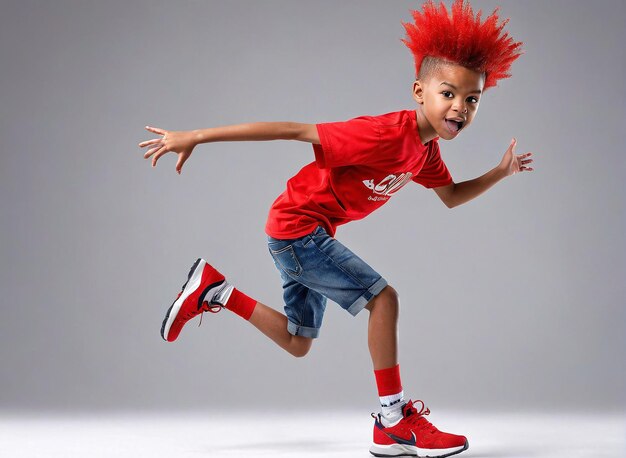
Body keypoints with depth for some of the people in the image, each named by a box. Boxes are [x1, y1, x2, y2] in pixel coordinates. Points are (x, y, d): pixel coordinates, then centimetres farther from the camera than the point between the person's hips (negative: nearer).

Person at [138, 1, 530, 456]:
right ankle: (394, 421, -7)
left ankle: (213, 289, 26)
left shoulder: (426, 148, -1)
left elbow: (452, 196, 18)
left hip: (312, 234, 9)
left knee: (298, 344, 19)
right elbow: (294, 130, -29)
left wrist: (500, 173, 2)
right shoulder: (384, 134, -29)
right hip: (296, 226, -9)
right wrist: (196, 137, -29)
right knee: (383, 296, -16)